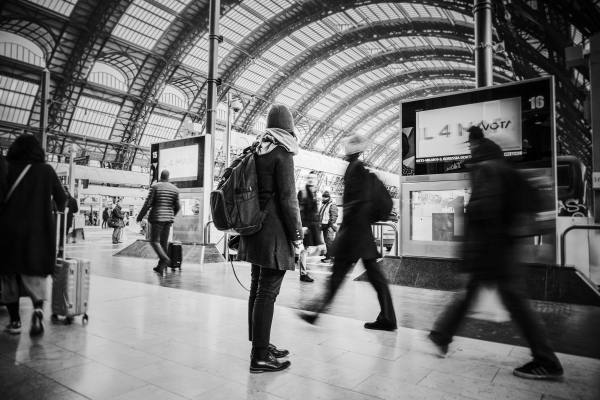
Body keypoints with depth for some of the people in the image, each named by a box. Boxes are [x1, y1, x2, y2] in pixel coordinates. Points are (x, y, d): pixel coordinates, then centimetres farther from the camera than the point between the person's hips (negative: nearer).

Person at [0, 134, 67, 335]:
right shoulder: (46, 170, 2)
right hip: (39, 231, 0)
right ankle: (38, 307, -16)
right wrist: (50, 204, 27)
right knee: (34, 274, 9)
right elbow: (62, 200, 5)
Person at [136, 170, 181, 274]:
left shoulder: (155, 186, -5)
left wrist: (139, 217, 4)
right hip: (168, 218, 5)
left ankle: (165, 259, -24)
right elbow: (177, 207, 10)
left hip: (157, 217, -5)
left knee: (154, 241, -2)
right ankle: (161, 266, 14)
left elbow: (148, 203, -7)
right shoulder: (175, 189, 7)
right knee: (164, 242, 10)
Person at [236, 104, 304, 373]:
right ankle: (259, 357, 4)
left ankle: (260, 345, 26)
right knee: (268, 292, -4)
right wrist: (297, 236, -8)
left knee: (257, 288, 13)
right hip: (274, 231, -8)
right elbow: (288, 198, -14)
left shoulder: (256, 151, 12)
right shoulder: (282, 152, -10)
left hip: (254, 229, 8)